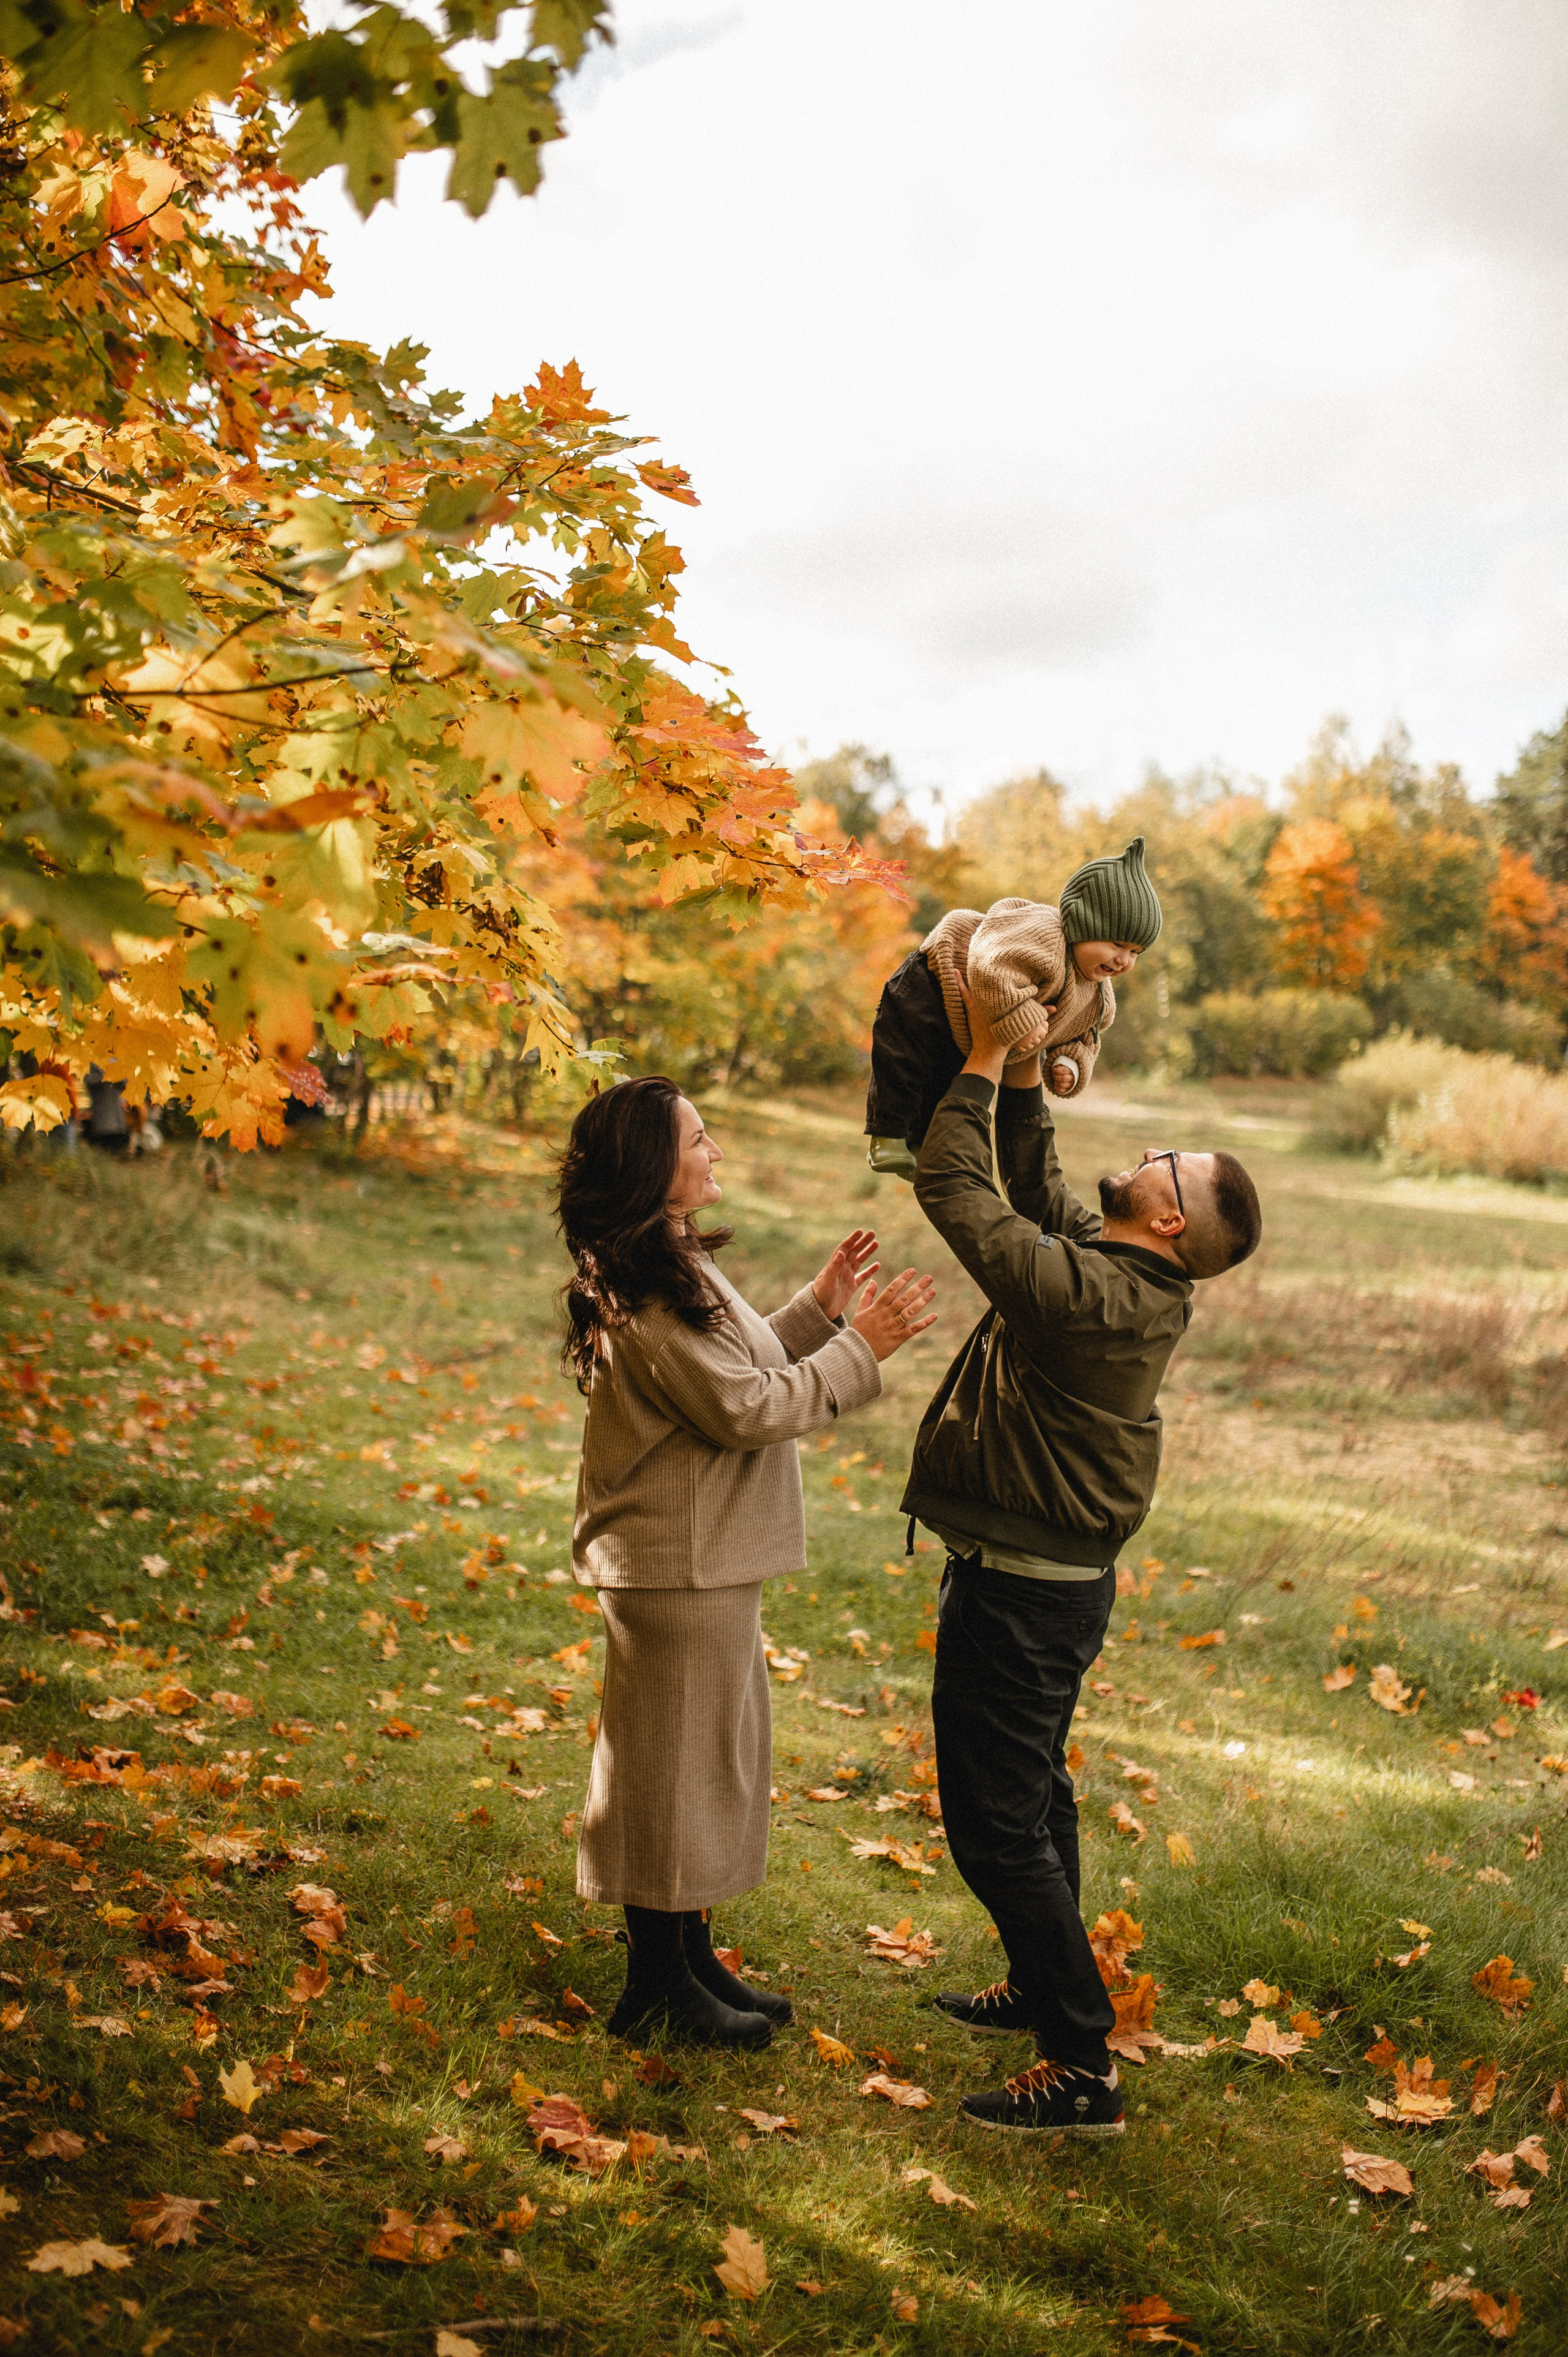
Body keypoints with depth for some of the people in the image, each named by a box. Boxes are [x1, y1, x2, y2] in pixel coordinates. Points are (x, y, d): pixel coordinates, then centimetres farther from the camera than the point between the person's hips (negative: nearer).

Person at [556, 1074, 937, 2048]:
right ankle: (659, 1986, 16)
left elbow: (745, 1368, 16)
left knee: (716, 1759, 19)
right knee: (676, 1764, 2)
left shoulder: (675, 1266, 11)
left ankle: (692, 1958, 32)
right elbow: (748, 1409, -23)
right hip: (678, 1570, -11)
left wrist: (820, 1308, 9)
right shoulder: (643, 1294, -23)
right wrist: (861, 1348, -17)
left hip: (712, 1563, 11)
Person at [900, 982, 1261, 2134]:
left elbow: (955, 1190, -22)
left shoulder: (1090, 1293, -27)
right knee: (1033, 1793, 24)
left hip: (1020, 1594, -10)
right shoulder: (1122, 1275, 0)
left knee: (998, 1822, -3)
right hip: (1060, 1576, 10)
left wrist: (983, 1064, -13)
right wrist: (1023, 1078, 6)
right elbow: (1037, 1184, 15)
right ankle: (1043, 1988, 42)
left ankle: (1083, 2068, 3)